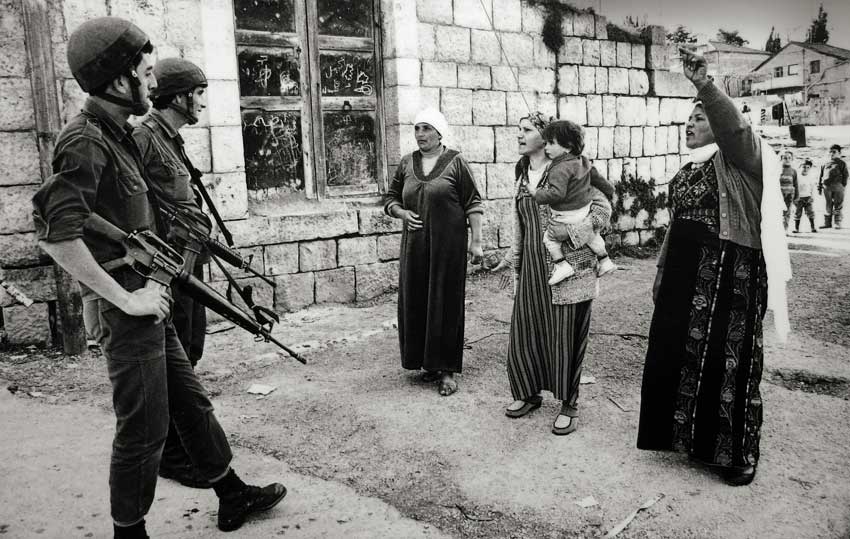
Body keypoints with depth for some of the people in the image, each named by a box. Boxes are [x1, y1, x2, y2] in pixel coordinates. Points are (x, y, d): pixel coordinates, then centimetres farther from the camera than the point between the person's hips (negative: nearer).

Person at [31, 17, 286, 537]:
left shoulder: (119, 133, 11)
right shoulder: (85, 140, -18)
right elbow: (57, 235, -27)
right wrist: (126, 299, -22)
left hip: (148, 305, 9)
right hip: (124, 314, -9)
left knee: (193, 404, 18)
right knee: (144, 430, 4)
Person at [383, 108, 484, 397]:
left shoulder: (455, 162, -3)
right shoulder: (406, 163, 9)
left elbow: (473, 204, -5)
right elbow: (391, 199, 16)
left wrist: (476, 241, -11)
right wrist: (402, 213, -5)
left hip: (448, 245, -4)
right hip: (414, 246, 5)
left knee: (446, 303, 0)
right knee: (415, 302, 8)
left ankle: (447, 370, 8)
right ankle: (426, 361, 23)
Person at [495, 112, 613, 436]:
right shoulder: (521, 176, 12)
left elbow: (603, 208, -12)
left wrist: (568, 231, -21)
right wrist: (513, 257, 22)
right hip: (531, 266, 6)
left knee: (565, 335, 2)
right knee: (524, 332, 9)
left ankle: (569, 404, 19)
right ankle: (529, 393, 31)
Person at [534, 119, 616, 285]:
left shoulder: (560, 168, -26)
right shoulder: (583, 161, 3)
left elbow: (557, 193, -34)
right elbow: (596, 177, 16)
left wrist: (538, 194, -19)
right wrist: (608, 190, 32)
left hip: (565, 216, -8)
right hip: (585, 211, 9)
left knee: (549, 237, 11)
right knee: (591, 234, 29)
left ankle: (561, 264, 4)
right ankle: (605, 261, 39)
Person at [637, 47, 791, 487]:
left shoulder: (739, 157, -5)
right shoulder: (687, 170, 17)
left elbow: (733, 126, -29)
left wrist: (703, 84, -42)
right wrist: (663, 276, 19)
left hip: (730, 272, -8)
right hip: (686, 273, 8)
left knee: (727, 358, -3)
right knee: (679, 352, 11)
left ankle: (738, 453, 12)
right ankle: (692, 436, 28)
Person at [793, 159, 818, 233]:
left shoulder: (811, 177, 6)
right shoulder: (798, 176, -2)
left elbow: (813, 188, 9)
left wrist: (812, 197, -2)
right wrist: (795, 198, -4)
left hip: (808, 197, 1)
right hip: (799, 197, -1)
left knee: (810, 212, -5)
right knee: (798, 213, 1)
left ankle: (813, 227, 1)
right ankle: (796, 228, 8)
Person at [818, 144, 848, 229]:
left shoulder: (841, 163, 8)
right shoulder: (825, 164, 18)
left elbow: (845, 176, 5)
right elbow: (821, 176, 19)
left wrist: (843, 186, -4)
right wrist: (819, 187, 13)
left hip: (837, 186, -3)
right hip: (826, 186, 3)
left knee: (838, 205, -3)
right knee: (828, 206, 5)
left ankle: (838, 223, 0)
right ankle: (827, 222, 9)